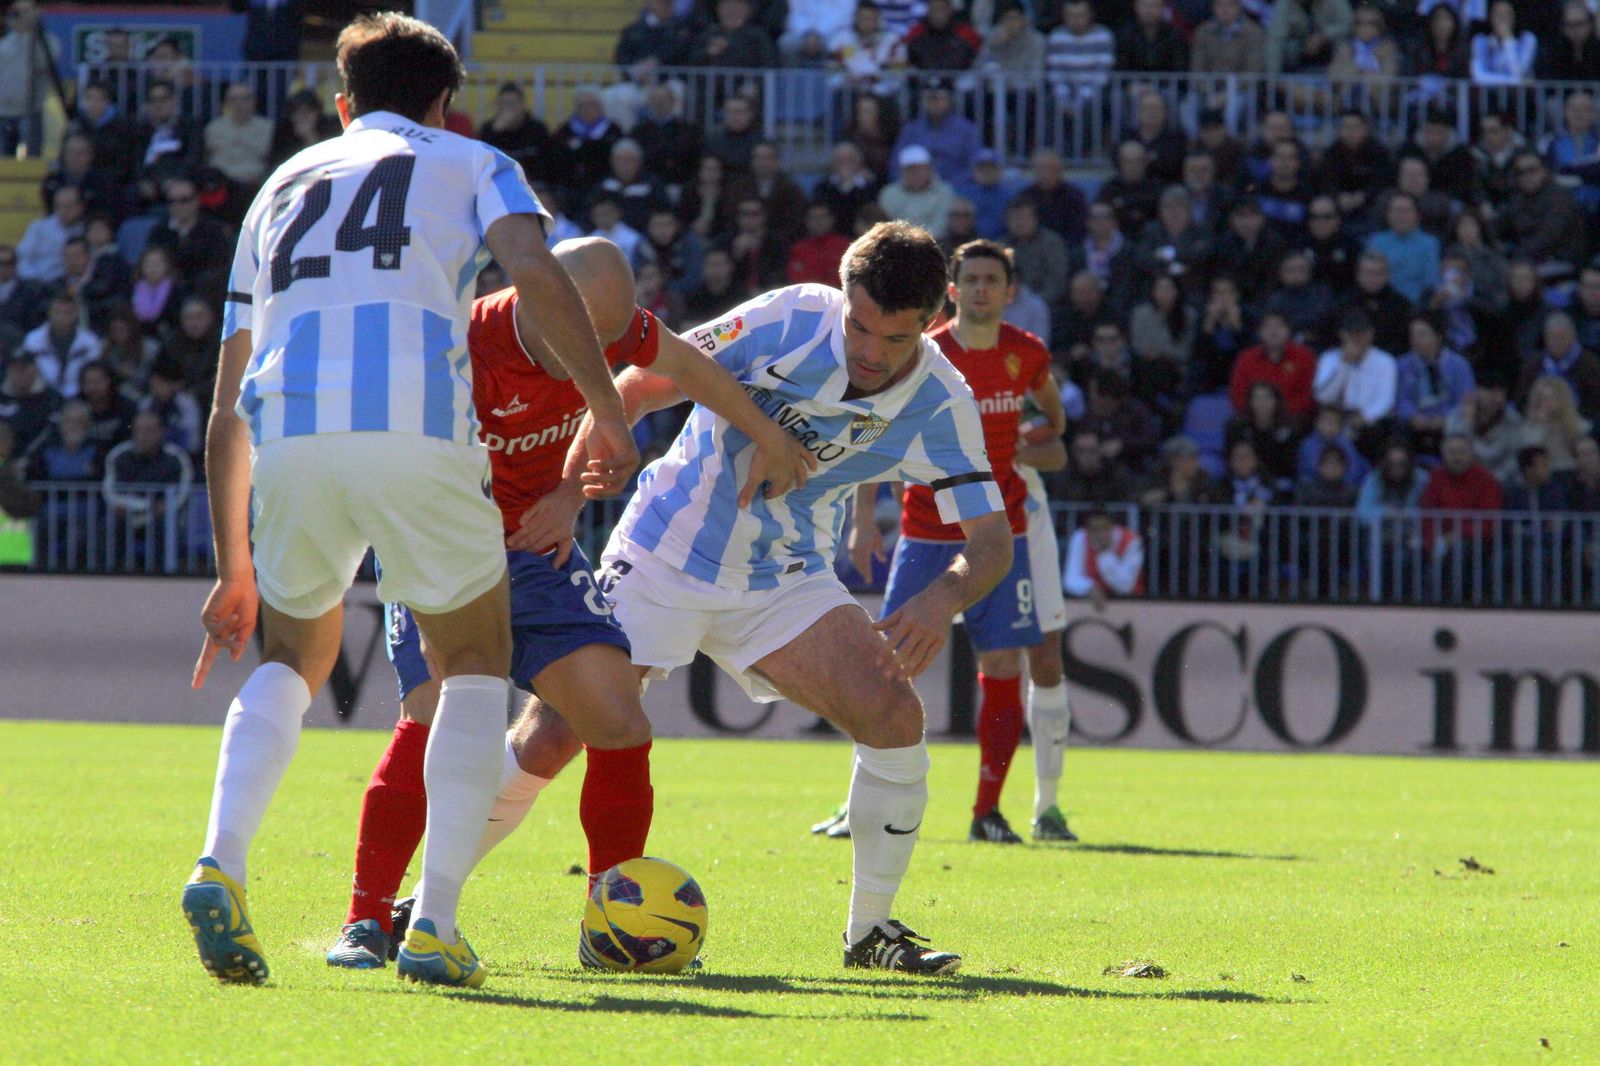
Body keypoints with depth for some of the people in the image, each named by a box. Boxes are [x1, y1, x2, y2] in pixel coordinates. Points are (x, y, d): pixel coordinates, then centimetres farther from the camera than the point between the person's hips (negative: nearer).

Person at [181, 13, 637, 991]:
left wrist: (235, 569, 35)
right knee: (477, 663, 17)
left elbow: (227, 411, 30)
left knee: (293, 657, 25)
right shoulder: (468, 163, 21)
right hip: (418, 426, -3)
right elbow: (538, 275, -2)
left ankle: (222, 865, 0)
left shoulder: (282, 188, 32)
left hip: (288, 435, 3)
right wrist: (610, 416, 1)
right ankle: (436, 925, 3)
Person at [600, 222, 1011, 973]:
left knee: (893, 715, -17)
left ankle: (870, 930, -1)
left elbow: (991, 537, -13)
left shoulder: (940, 406, -13)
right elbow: (644, 384, -15)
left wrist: (944, 599, -35)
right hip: (665, 555, -2)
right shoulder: (788, 322, -21)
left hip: (785, 578, 3)